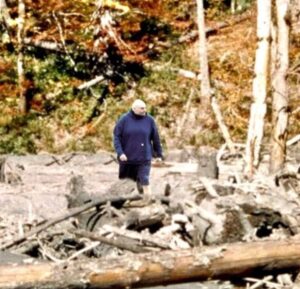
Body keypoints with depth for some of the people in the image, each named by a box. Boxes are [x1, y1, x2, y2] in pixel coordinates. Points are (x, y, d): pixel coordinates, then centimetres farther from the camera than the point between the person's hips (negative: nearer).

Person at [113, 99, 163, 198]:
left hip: (144, 157, -1)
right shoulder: (124, 119, -8)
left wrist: (159, 154, 6)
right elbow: (116, 136, -7)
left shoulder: (149, 120, -5)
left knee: (144, 181, -10)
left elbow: (156, 138, 3)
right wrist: (120, 152, -18)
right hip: (127, 156, 1)